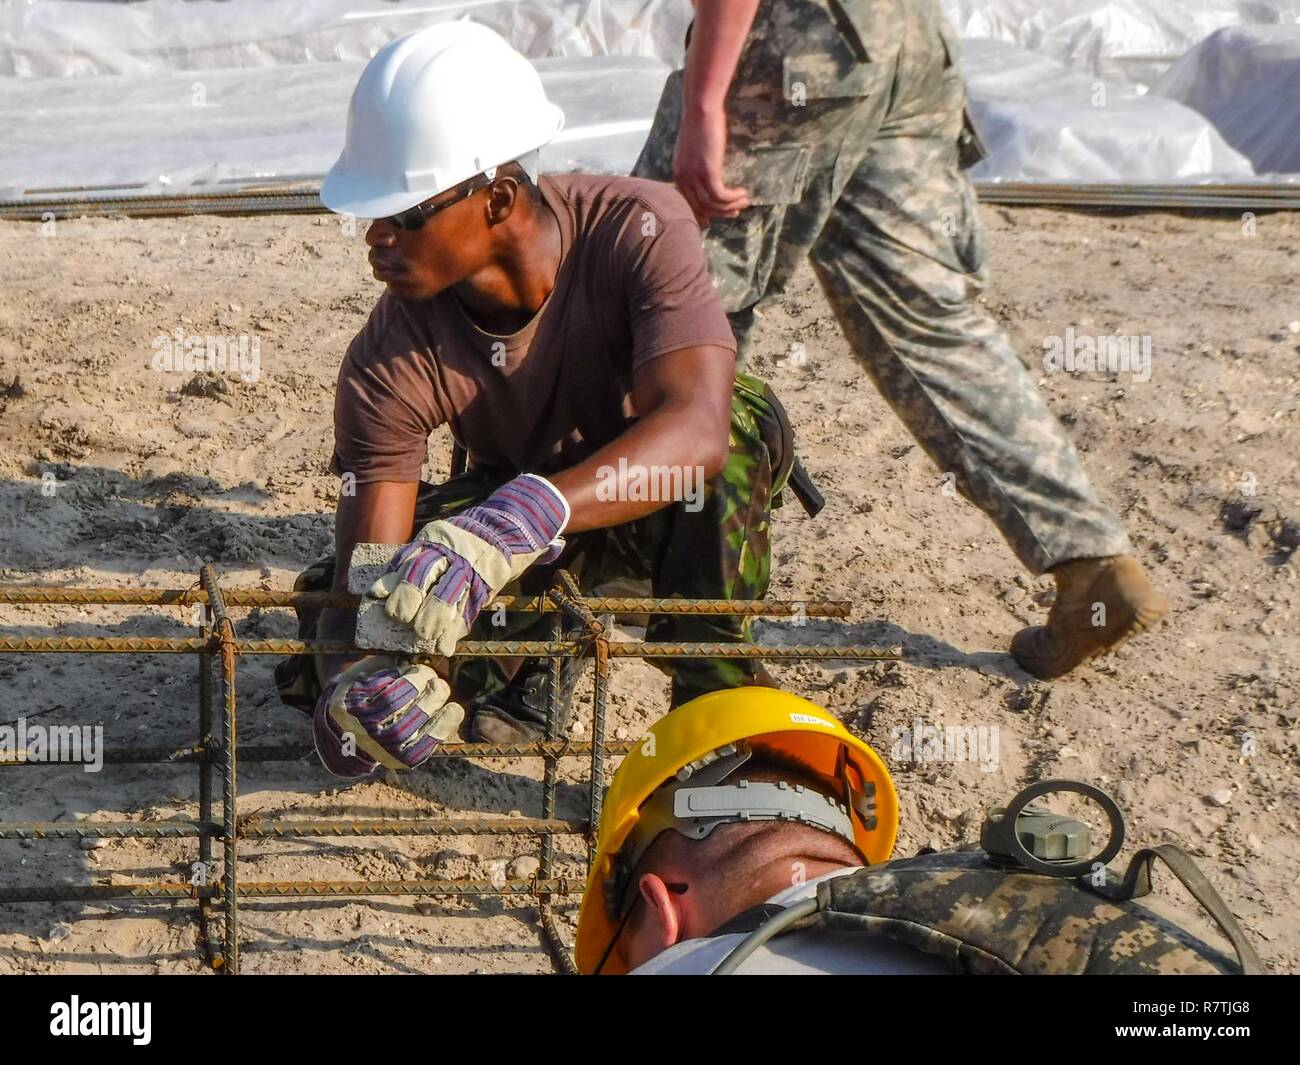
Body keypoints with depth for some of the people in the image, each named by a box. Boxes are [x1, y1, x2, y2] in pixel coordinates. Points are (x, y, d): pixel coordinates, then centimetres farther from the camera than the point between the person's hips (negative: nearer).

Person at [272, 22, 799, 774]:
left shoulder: (637, 231, -33)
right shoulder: (392, 362, -26)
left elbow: (696, 428, -49)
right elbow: (368, 566, -26)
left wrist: (520, 518, -65)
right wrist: (353, 678, -50)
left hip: (666, 507, -3)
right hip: (520, 507, 3)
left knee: (748, 420, -39)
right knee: (328, 668, -22)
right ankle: (531, 651, 11)